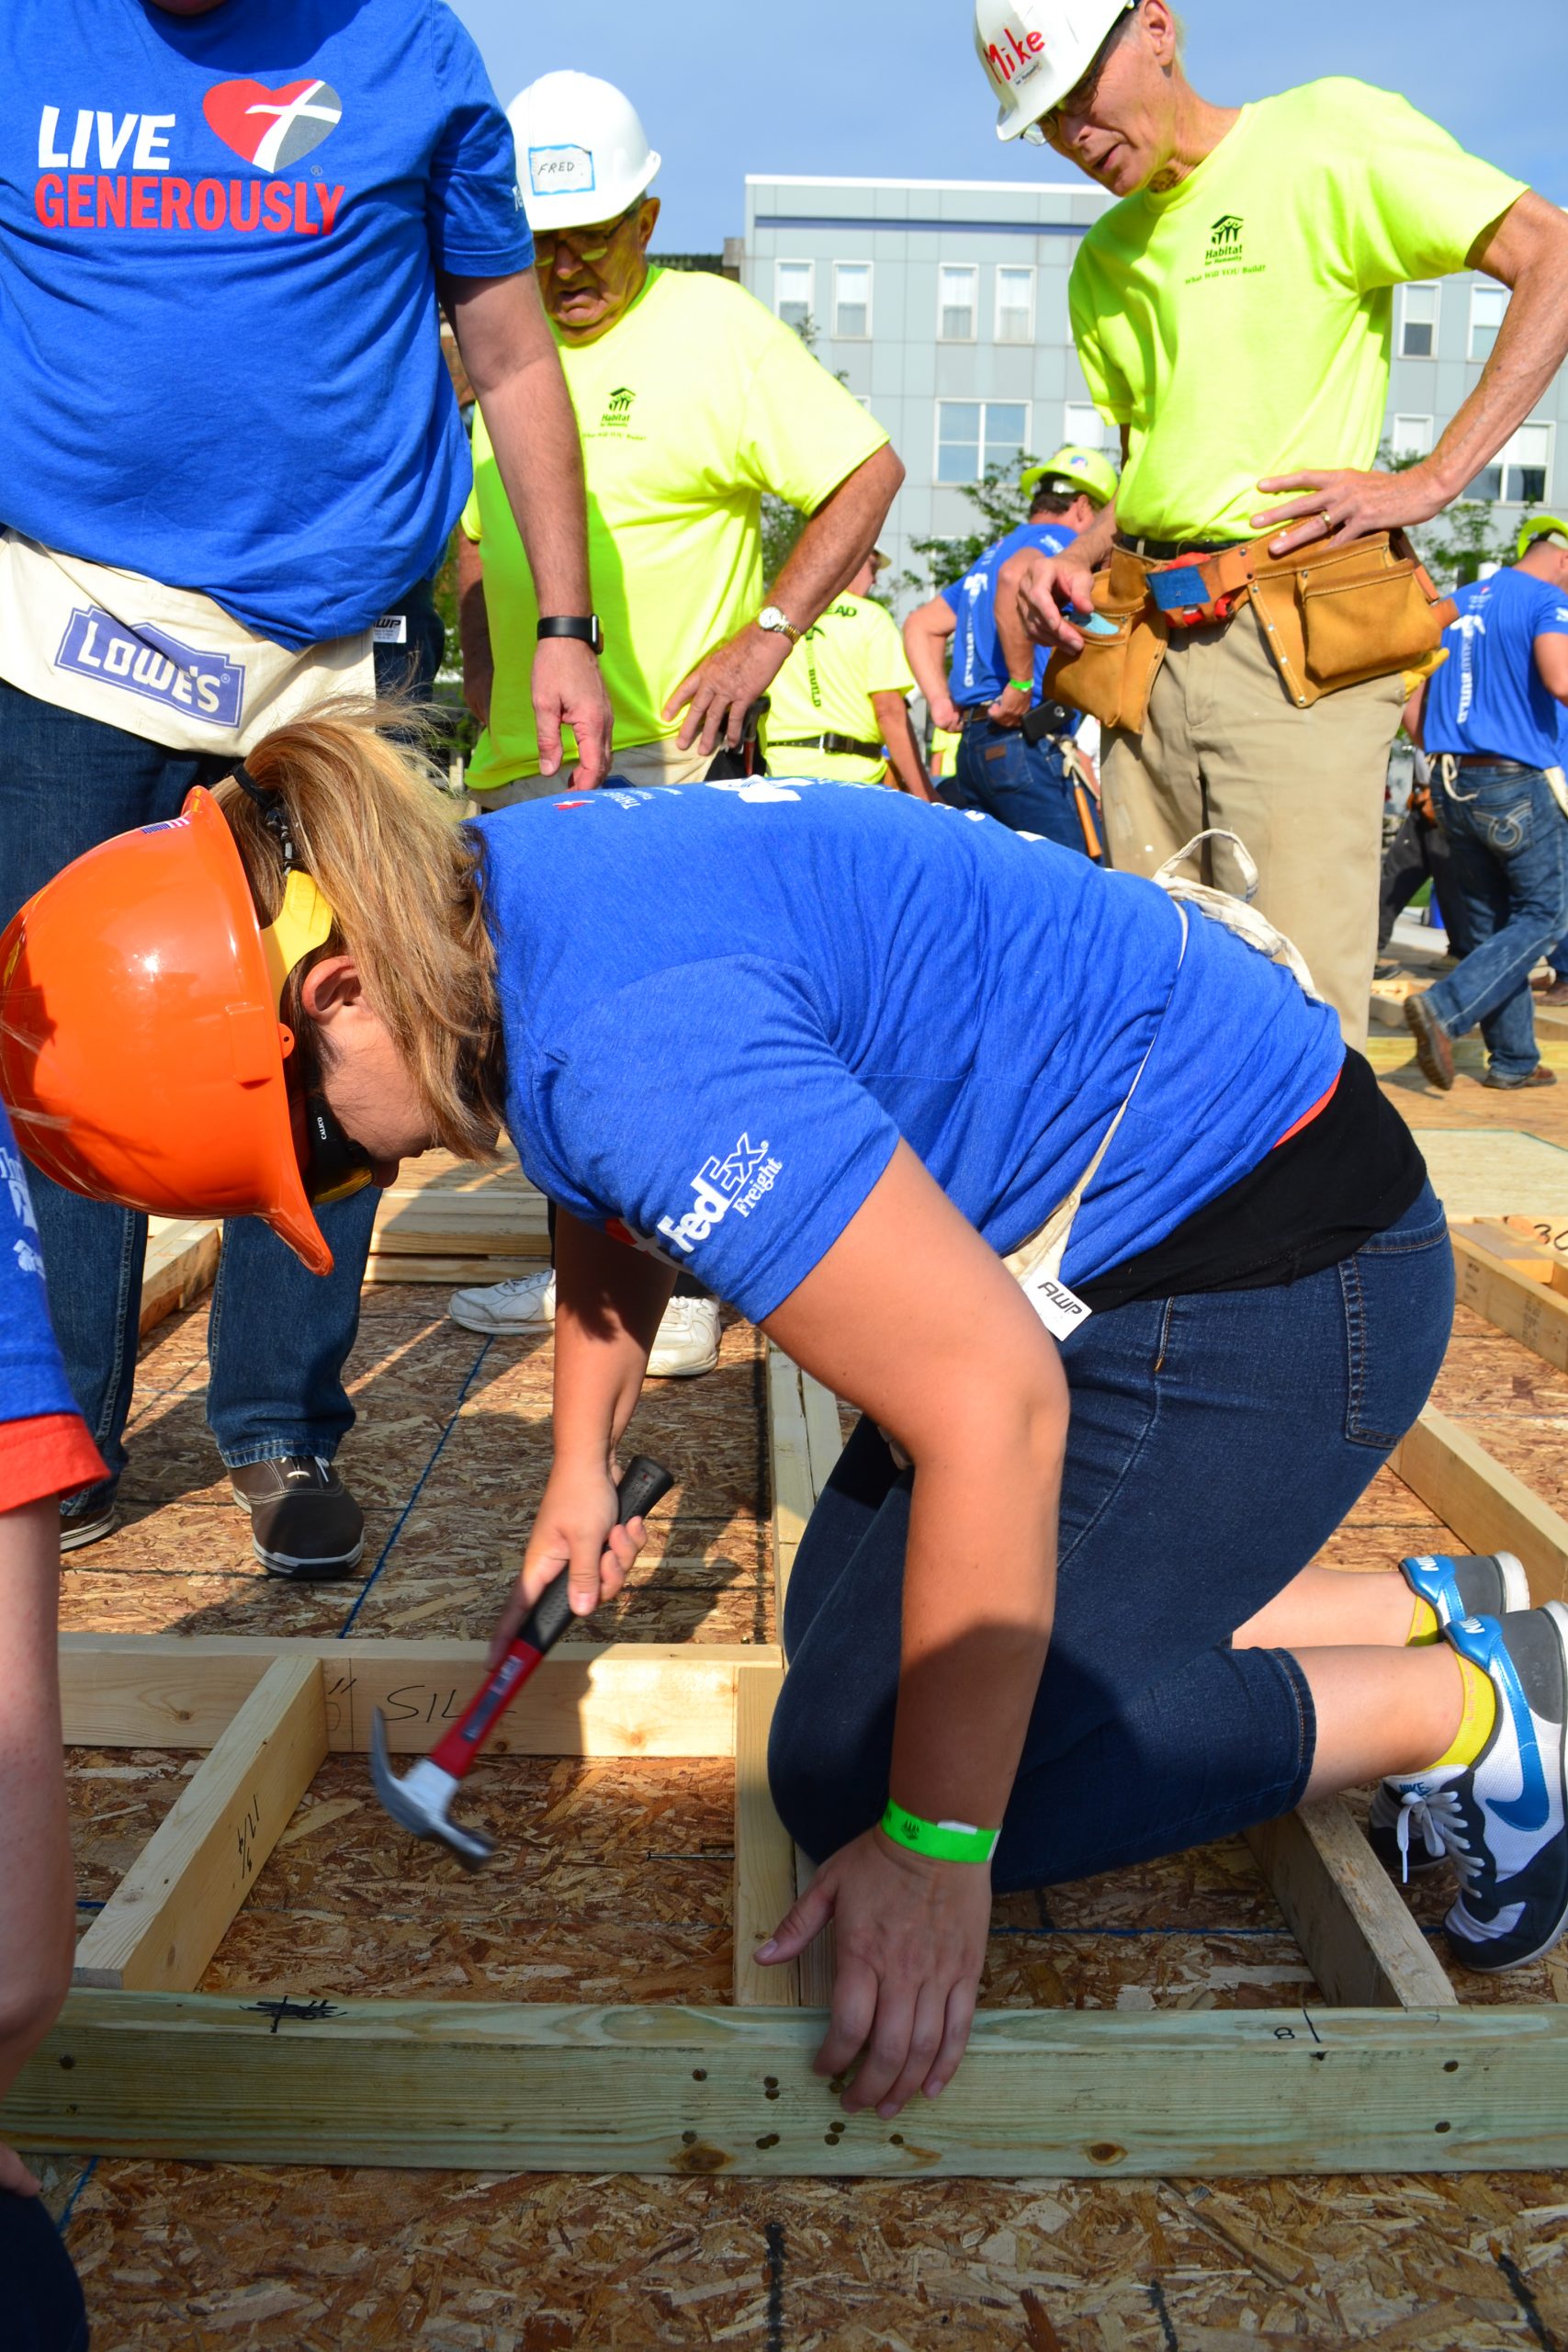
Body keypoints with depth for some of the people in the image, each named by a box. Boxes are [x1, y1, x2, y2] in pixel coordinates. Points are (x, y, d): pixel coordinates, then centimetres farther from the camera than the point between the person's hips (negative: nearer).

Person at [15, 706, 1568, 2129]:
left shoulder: (641, 1040, -33)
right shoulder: (492, 901, -1)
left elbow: (995, 1413, -32)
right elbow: (613, 1211, 20)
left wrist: (937, 1853, -23)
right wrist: (580, 1474, 29)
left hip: (1263, 1271, -10)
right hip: (1103, 1244, 10)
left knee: (856, 1772, -7)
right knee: (849, 1634, 17)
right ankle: (1421, 1608, 21)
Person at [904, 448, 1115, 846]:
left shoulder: (992, 554, 26)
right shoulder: (1060, 540, -2)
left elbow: (921, 625, 28)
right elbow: (1015, 576, -25)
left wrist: (940, 701, 17)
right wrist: (1022, 683, -20)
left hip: (974, 743, 9)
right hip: (1025, 740, -9)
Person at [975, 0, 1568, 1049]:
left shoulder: (1321, 136, 0)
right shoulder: (1102, 262, 21)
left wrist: (1431, 480, -12)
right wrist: (1077, 558, 10)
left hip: (1302, 645, -6)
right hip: (1144, 650, 7)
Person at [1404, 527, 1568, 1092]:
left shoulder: (1456, 606, 17)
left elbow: (1413, 710, 17)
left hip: (1452, 788, 7)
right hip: (1520, 787, -7)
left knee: (1488, 927, 12)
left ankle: (1513, 1060, 15)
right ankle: (1444, 1009, -15)